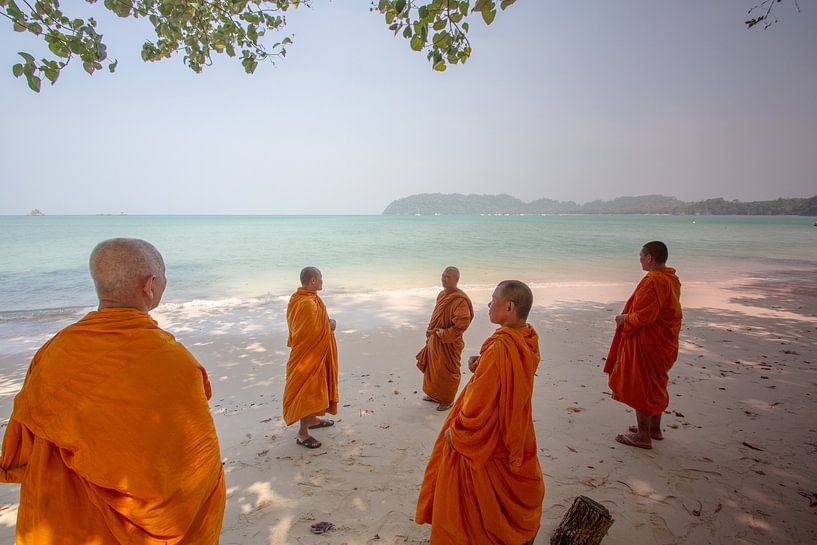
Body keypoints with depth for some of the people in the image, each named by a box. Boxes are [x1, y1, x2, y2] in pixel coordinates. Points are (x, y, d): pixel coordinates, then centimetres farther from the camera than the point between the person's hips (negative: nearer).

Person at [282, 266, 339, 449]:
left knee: (313, 390, 24)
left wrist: (326, 323, 1)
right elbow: (313, 333, -28)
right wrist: (330, 326, -12)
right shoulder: (308, 304, -28)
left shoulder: (300, 297, 5)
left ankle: (312, 419, 42)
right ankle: (302, 433, 13)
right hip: (310, 355, -10)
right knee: (309, 392, 1)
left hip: (309, 353, 10)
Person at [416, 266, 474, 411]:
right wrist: (430, 334, 15)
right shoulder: (442, 295, 6)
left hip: (449, 343, -8)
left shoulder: (460, 299, -22)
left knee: (447, 371, 6)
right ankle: (435, 395, 40)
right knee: (433, 368, 20)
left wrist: (445, 334, -21)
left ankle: (447, 400, 26)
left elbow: (462, 323, -28)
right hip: (435, 341, 8)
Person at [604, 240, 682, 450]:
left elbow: (644, 316, -25)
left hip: (647, 342, -10)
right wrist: (629, 316, 11)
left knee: (640, 386, 2)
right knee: (655, 385, 21)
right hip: (663, 341, 10)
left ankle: (643, 435, 12)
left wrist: (625, 318, -8)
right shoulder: (671, 278, 8)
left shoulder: (654, 281, -23)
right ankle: (654, 428, 35)